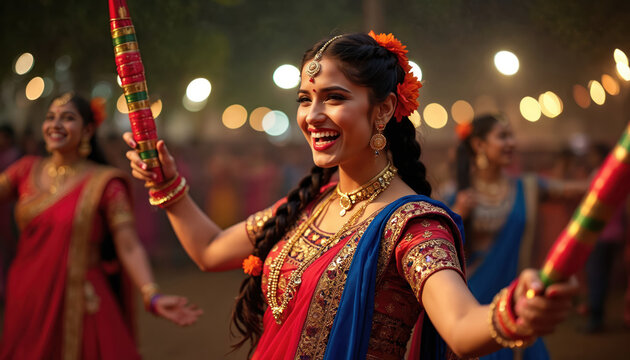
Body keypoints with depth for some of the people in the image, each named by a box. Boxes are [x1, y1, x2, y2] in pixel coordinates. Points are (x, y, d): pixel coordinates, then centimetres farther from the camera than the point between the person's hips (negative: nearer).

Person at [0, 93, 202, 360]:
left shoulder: (104, 183, -7)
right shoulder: (28, 170, 7)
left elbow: (129, 247, -14)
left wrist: (152, 297, -26)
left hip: (78, 304, -4)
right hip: (27, 302, 4)